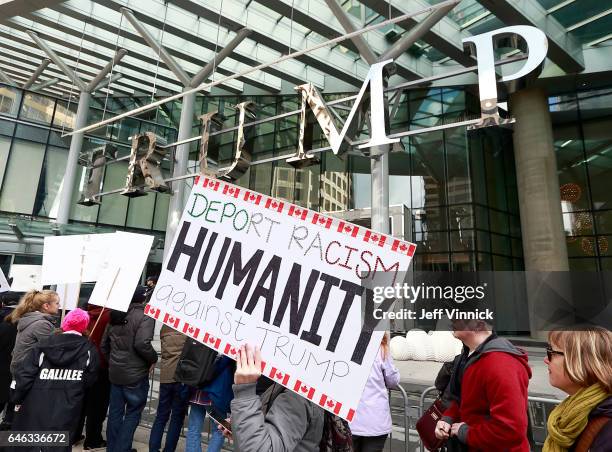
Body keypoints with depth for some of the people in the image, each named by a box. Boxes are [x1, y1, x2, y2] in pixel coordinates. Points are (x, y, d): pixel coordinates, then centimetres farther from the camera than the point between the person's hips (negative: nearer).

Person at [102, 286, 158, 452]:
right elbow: (142, 344, -27)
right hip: (136, 374, -7)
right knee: (133, 412, 8)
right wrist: (153, 359, -11)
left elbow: (104, 343, 13)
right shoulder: (145, 316, -17)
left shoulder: (116, 316, 7)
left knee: (115, 412, 17)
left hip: (115, 373, 7)